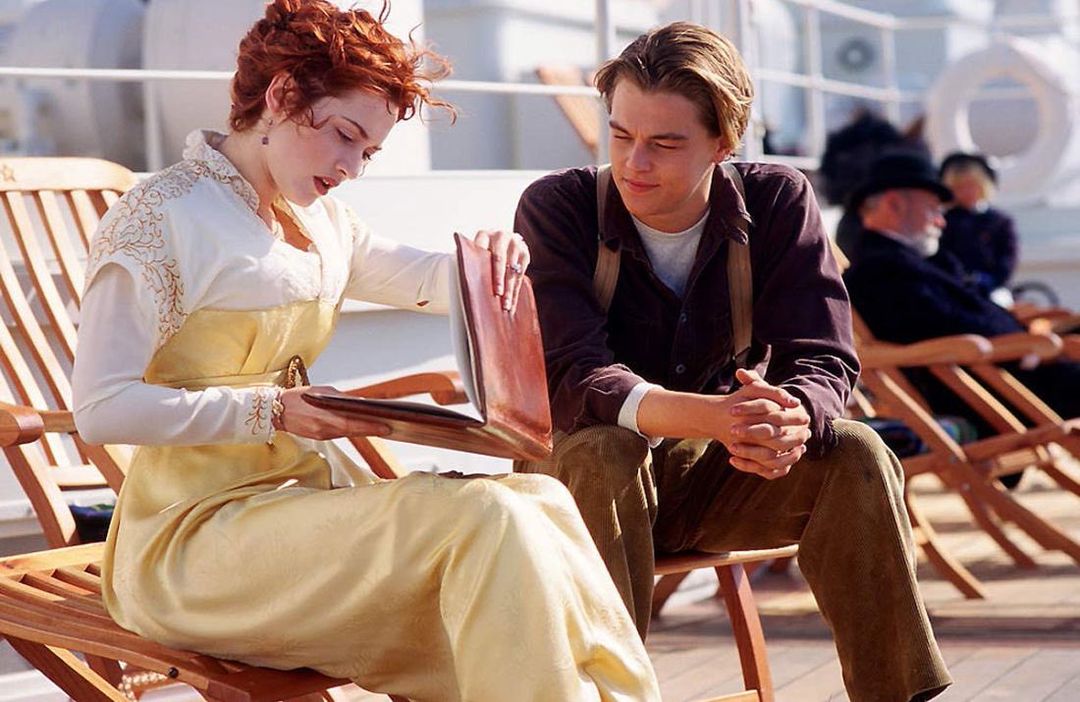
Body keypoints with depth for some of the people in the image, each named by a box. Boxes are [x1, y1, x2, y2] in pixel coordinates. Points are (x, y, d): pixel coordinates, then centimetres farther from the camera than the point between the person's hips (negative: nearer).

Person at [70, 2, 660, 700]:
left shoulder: (319, 218, 15)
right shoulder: (157, 219, -10)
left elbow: (428, 283, 26)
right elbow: (101, 408, -16)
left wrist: (488, 256, 2)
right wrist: (270, 410, -24)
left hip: (308, 496, 8)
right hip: (195, 533, -8)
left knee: (541, 502, -16)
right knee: (480, 518, -26)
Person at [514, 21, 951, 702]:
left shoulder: (778, 201, -8)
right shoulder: (557, 207, -16)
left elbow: (825, 362, -15)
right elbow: (570, 378, -28)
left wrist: (793, 419, -42)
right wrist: (711, 416, -47)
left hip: (717, 472, 3)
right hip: (580, 473, -2)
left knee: (854, 454, -22)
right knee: (600, 455, -35)